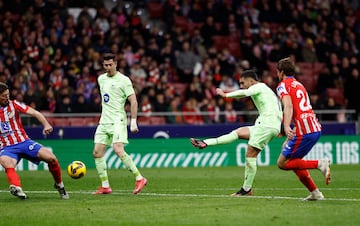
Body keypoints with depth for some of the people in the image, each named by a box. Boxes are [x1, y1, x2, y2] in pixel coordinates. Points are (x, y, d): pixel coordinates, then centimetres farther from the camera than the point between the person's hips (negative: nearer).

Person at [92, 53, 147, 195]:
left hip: (118, 121, -7)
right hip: (104, 122, 7)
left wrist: (133, 122, -14)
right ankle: (105, 186, 5)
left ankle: (140, 179, -15)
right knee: (97, 152, -1)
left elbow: (133, 101, -8)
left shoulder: (123, 80, -6)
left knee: (118, 150, -22)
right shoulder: (101, 79, 15)